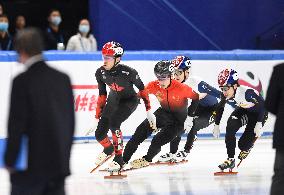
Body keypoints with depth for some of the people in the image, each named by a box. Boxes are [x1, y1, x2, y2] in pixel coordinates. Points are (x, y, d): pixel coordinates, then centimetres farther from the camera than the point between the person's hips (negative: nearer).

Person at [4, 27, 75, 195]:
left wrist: (10, 161, -3)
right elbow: (71, 120, 9)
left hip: (31, 166, -5)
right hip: (60, 162, 5)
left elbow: (16, 124, -13)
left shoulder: (22, 81, -12)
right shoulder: (63, 78, 5)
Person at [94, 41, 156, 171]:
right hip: (113, 100, 5)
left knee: (113, 123, -31)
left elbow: (141, 89, -16)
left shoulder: (128, 72, -31)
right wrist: (97, 117, -1)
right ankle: (108, 149, 35)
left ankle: (119, 159, -18)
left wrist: (149, 111, -11)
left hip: (130, 100, -5)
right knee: (99, 134, -2)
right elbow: (102, 95, -4)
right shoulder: (100, 73, -17)